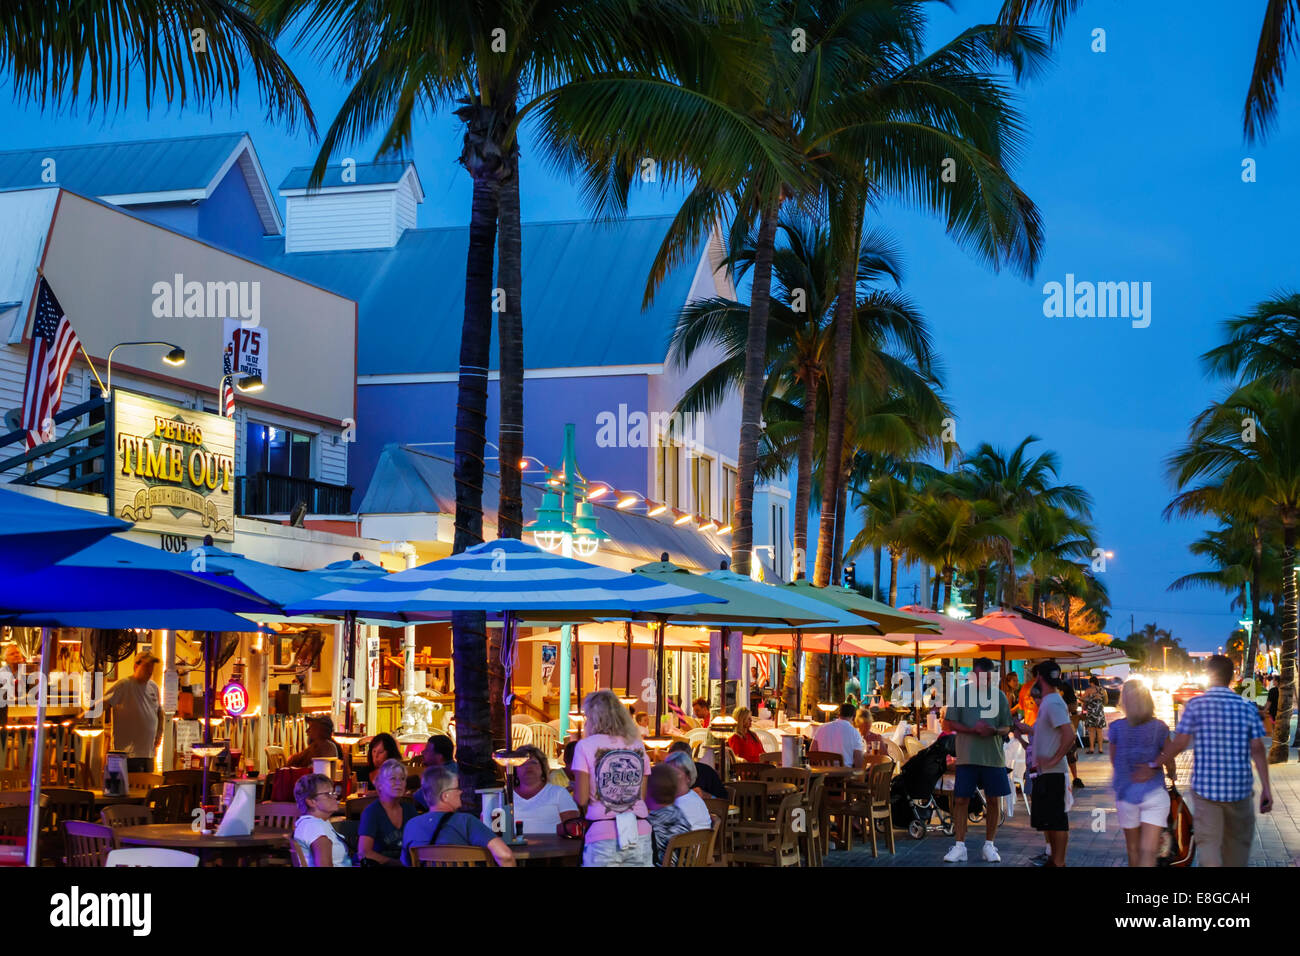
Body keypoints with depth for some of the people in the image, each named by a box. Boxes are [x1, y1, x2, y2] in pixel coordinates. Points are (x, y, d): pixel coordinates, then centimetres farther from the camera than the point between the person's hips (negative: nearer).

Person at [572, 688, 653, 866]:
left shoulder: (585, 746, -2)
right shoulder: (638, 746, 9)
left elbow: (581, 800, -4)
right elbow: (643, 796, 10)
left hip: (602, 836, -3)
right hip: (640, 834, 3)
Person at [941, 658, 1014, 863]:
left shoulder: (998, 696, 6)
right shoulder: (962, 693, 0)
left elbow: (1007, 727, 9)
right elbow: (950, 723, 0)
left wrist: (994, 731, -14)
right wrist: (973, 729, -16)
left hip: (994, 757, 2)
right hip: (967, 756, -2)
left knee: (992, 800, 7)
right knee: (961, 800, -3)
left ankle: (989, 846, 18)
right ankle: (959, 846, 2)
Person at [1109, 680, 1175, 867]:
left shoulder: (1117, 728, -5)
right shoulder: (1159, 728, -6)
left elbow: (1114, 761, 6)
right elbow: (1169, 763, 0)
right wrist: (1173, 775, 24)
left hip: (1126, 794, 1)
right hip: (1154, 793, -1)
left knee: (1133, 849, 18)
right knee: (1148, 852, -6)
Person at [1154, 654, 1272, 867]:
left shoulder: (1195, 705, -4)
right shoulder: (1247, 707, 1)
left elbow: (1178, 744, -8)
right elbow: (1257, 749, -3)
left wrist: (1153, 767, 1)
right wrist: (1266, 787, 0)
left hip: (1205, 786, -2)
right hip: (1238, 787, 2)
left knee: (1207, 841, 0)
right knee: (1238, 841, 18)